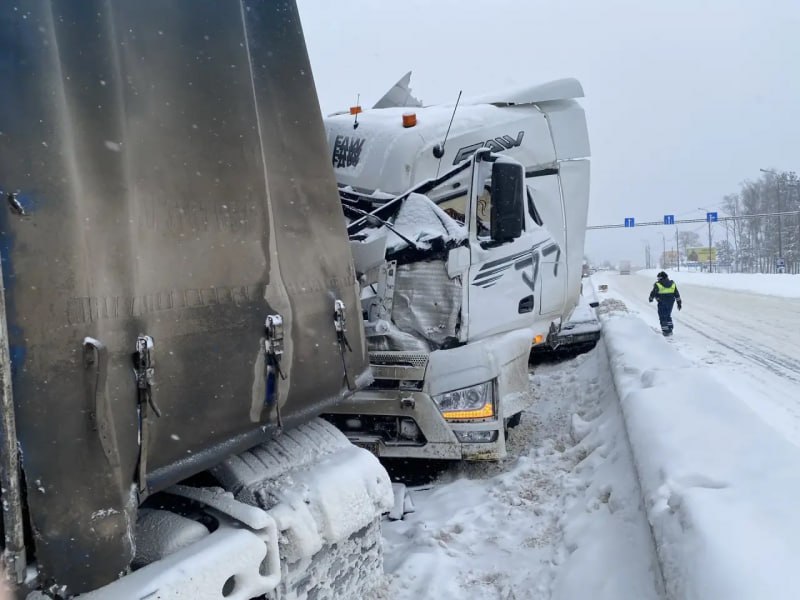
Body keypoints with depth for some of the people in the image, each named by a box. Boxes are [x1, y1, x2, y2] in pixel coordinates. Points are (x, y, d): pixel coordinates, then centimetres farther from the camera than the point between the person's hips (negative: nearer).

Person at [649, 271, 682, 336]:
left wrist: (651, 298, 17)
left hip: (662, 303, -5)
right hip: (671, 302, 5)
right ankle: (670, 330, 21)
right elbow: (677, 294, 6)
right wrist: (679, 303, 13)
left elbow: (653, 293, -4)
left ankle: (665, 331, 2)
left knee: (662, 317, 5)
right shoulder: (672, 284, 4)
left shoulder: (658, 285, -11)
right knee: (668, 316, 20)